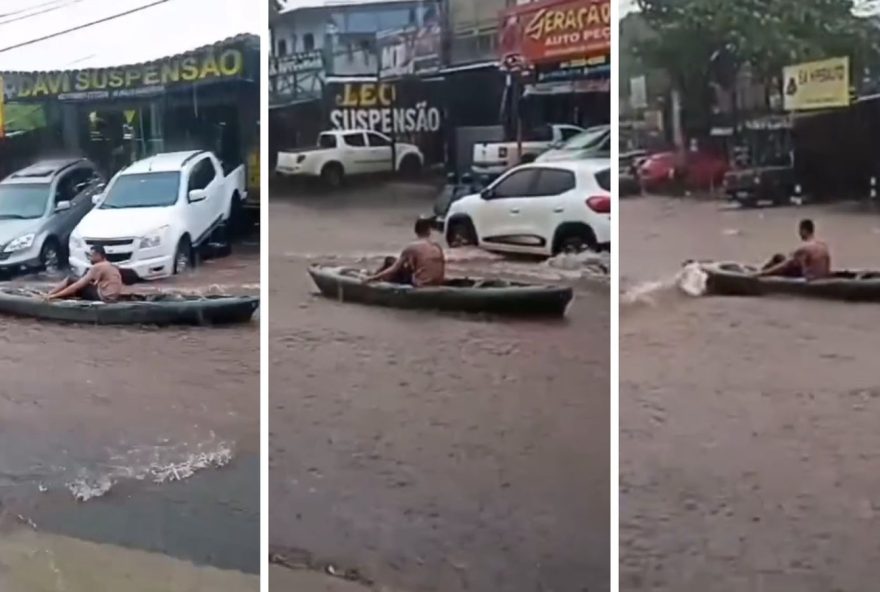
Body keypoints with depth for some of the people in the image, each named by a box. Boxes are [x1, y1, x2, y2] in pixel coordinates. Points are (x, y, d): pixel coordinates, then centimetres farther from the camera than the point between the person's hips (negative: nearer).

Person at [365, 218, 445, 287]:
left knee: (390, 261, 9)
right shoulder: (438, 247, 6)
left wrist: (374, 277, 0)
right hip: (437, 284, 6)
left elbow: (394, 269, -7)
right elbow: (442, 269, 13)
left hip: (419, 284, -6)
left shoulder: (412, 247, -9)